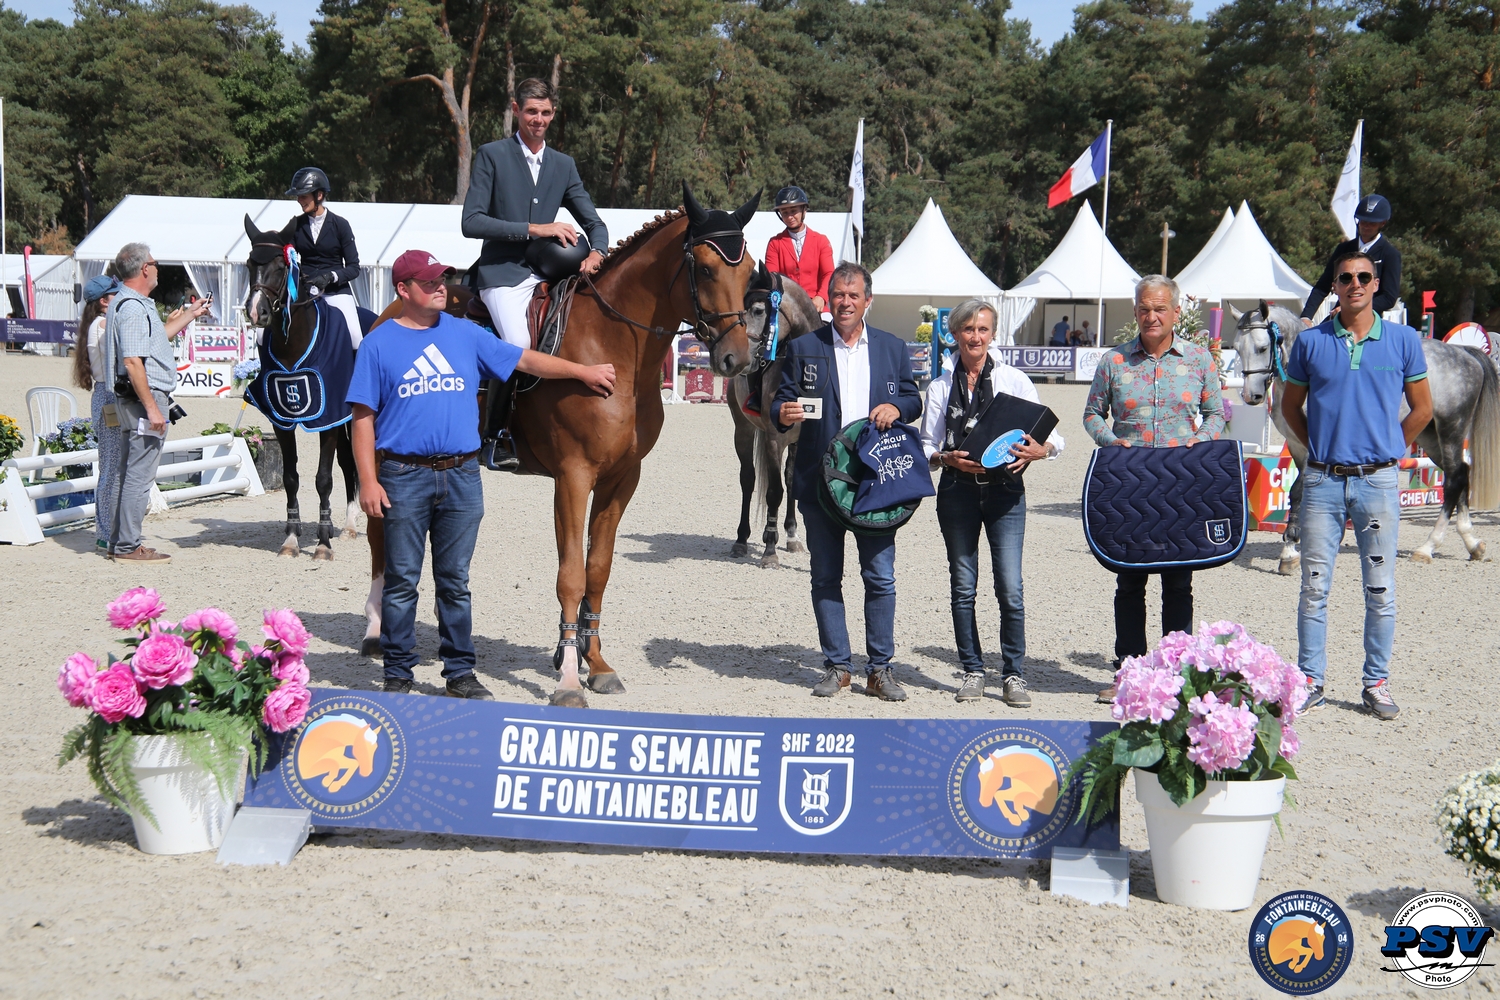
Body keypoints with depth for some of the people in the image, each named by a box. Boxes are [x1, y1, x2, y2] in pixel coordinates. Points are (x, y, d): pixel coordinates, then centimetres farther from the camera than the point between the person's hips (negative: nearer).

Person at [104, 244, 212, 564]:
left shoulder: (132, 303, 17)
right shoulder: (133, 308, -16)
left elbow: (157, 338, 33)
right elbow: (132, 361, -23)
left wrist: (190, 315, 38)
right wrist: (152, 408, -24)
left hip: (132, 401, 11)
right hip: (145, 397, -11)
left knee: (127, 473, 14)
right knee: (140, 476, -7)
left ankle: (119, 542, 20)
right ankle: (128, 546, -4)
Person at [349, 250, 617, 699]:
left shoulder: (466, 335, 9)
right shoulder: (379, 345, 0)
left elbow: (524, 360, 13)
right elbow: (363, 418, -2)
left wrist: (582, 371, 8)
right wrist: (368, 482, -9)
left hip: (462, 476, 3)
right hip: (404, 477, -3)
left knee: (455, 582, 9)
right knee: (401, 582, 3)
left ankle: (460, 673, 17)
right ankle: (397, 674, 13)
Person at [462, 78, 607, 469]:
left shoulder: (564, 165, 15)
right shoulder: (492, 155, 0)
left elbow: (594, 222, 17)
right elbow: (471, 222, -9)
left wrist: (595, 253, -6)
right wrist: (533, 229, -15)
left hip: (548, 275, 5)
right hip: (503, 274, -5)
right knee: (521, 344, -28)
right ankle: (496, 436, -11)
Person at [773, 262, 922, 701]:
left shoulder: (893, 348, 10)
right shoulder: (804, 348, 6)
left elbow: (913, 399, 13)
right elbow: (781, 401, 4)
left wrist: (897, 407, -9)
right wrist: (783, 414, -19)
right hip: (820, 480, 0)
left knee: (881, 578, 0)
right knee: (826, 578, 5)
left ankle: (880, 669, 10)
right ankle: (836, 666, 15)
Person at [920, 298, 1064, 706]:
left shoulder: (1014, 380, 5)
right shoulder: (940, 387, 9)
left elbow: (1050, 435, 2)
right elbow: (926, 446, 7)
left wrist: (1038, 450, -20)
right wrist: (949, 458, -13)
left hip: (1005, 490, -2)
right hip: (958, 490, 2)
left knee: (1010, 588, -7)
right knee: (962, 587, 5)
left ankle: (1013, 676, 3)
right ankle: (972, 672, 16)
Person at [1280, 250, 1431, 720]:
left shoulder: (1403, 340, 3)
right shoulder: (1310, 342, 3)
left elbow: (1422, 408, 11)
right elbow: (1290, 406, 14)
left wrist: (1390, 450, 7)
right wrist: (1318, 448, 7)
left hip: (1378, 481, 0)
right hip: (1323, 482, 0)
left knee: (1380, 591, 5)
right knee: (1314, 587, 3)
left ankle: (1377, 683, 14)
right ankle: (1311, 681, 11)